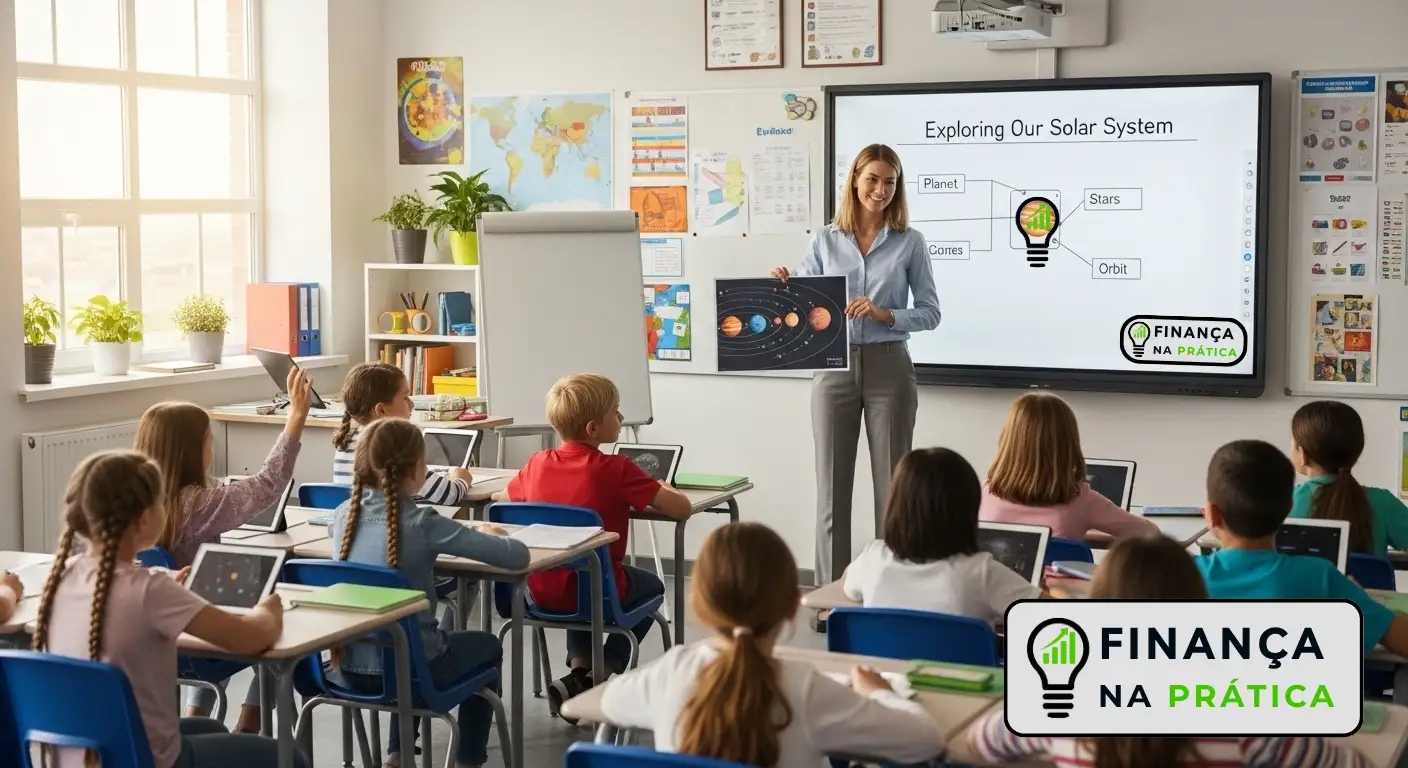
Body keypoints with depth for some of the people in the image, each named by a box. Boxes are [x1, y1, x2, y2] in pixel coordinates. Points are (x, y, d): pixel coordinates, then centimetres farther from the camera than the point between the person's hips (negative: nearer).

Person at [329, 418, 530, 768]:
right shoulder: (422, 523, -20)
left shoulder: (345, 514, -4)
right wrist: (488, 536, 3)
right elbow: (517, 556, -18)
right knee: (487, 646, 25)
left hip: (349, 667, 5)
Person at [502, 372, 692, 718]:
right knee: (651, 586, 27)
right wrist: (659, 490, 4)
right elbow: (682, 509, -17)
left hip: (541, 591, 5)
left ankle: (579, 667, 22)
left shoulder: (538, 463, -4)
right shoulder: (615, 469, -18)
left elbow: (506, 498, 17)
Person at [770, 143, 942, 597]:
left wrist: (885, 314, -15)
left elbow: (930, 313, 0)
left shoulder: (910, 243, 3)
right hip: (834, 368, 1)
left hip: (889, 368, -1)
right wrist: (783, 288, -13)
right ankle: (831, 594, 11)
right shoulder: (825, 241, 7)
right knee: (832, 481, 4)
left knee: (892, 481, 2)